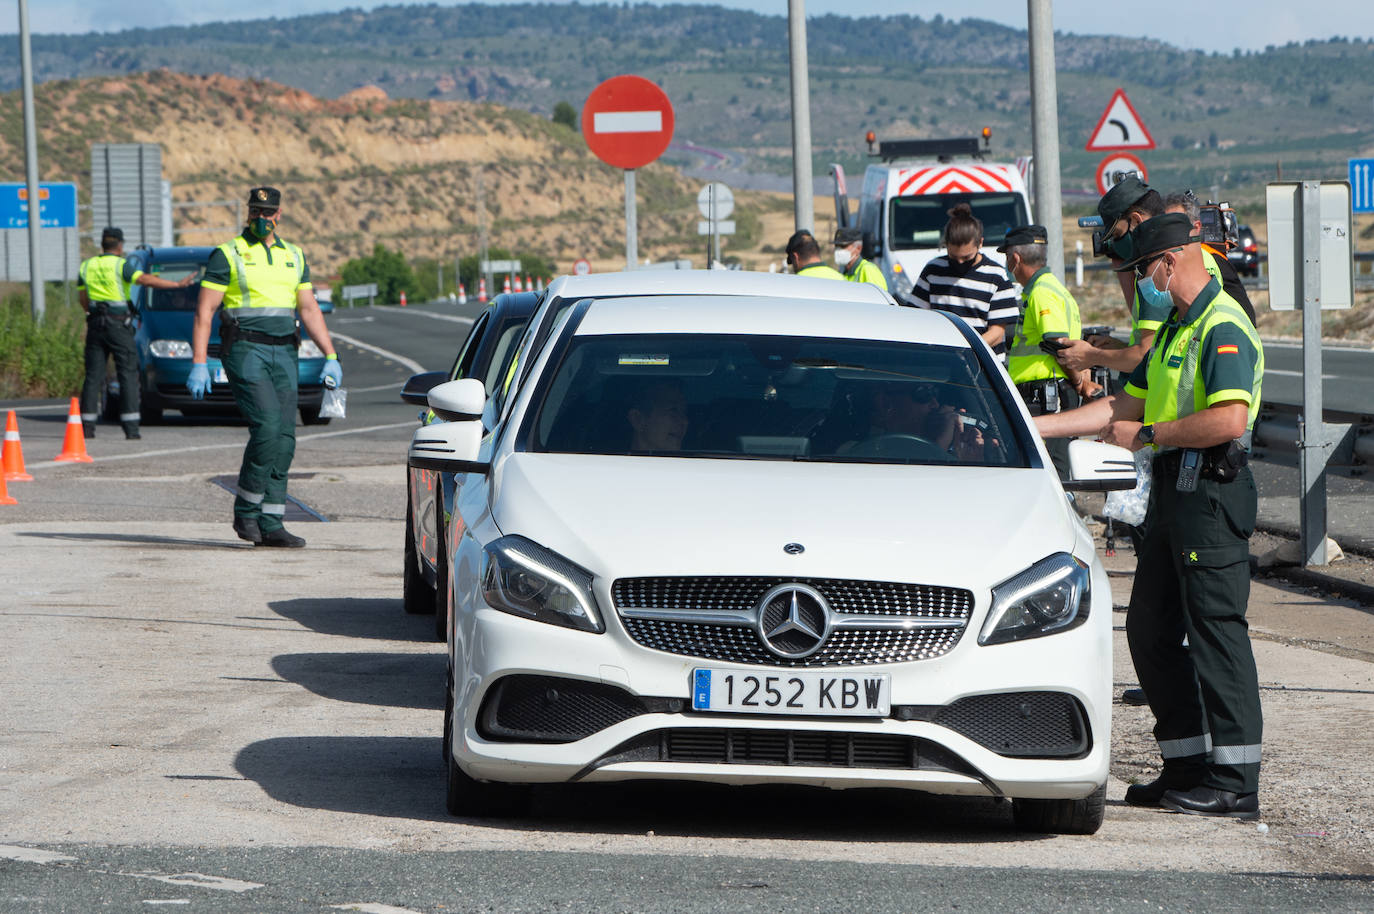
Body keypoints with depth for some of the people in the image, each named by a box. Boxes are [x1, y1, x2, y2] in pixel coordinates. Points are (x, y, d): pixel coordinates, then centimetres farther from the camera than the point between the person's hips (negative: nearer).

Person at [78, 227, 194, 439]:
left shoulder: (86, 266, 10)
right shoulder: (120, 265, -6)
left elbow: (83, 298, 12)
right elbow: (146, 280, -17)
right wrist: (178, 285, -17)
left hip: (95, 323, 5)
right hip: (118, 324, -5)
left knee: (93, 376, 6)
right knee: (128, 374, -1)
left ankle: (87, 425, 0)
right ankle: (131, 427, -8)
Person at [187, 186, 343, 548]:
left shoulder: (293, 257, 15)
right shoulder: (227, 254, 0)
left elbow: (309, 311, 14)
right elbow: (204, 311, -4)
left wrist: (331, 358, 3)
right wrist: (198, 363, -11)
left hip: (283, 354, 6)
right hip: (244, 351, -5)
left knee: (284, 439, -1)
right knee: (267, 426, -20)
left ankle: (269, 525, 2)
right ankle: (245, 511, -6)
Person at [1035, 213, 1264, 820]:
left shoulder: (1223, 327, -14)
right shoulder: (1175, 330, 20)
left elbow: (1228, 420, -26)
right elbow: (1126, 405, 25)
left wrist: (1148, 435, -15)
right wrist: (1033, 427, 21)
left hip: (1211, 490, -11)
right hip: (1172, 491, 11)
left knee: (1216, 628, -9)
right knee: (1150, 628, 12)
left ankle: (1236, 784, -8)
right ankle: (1187, 765, 18)